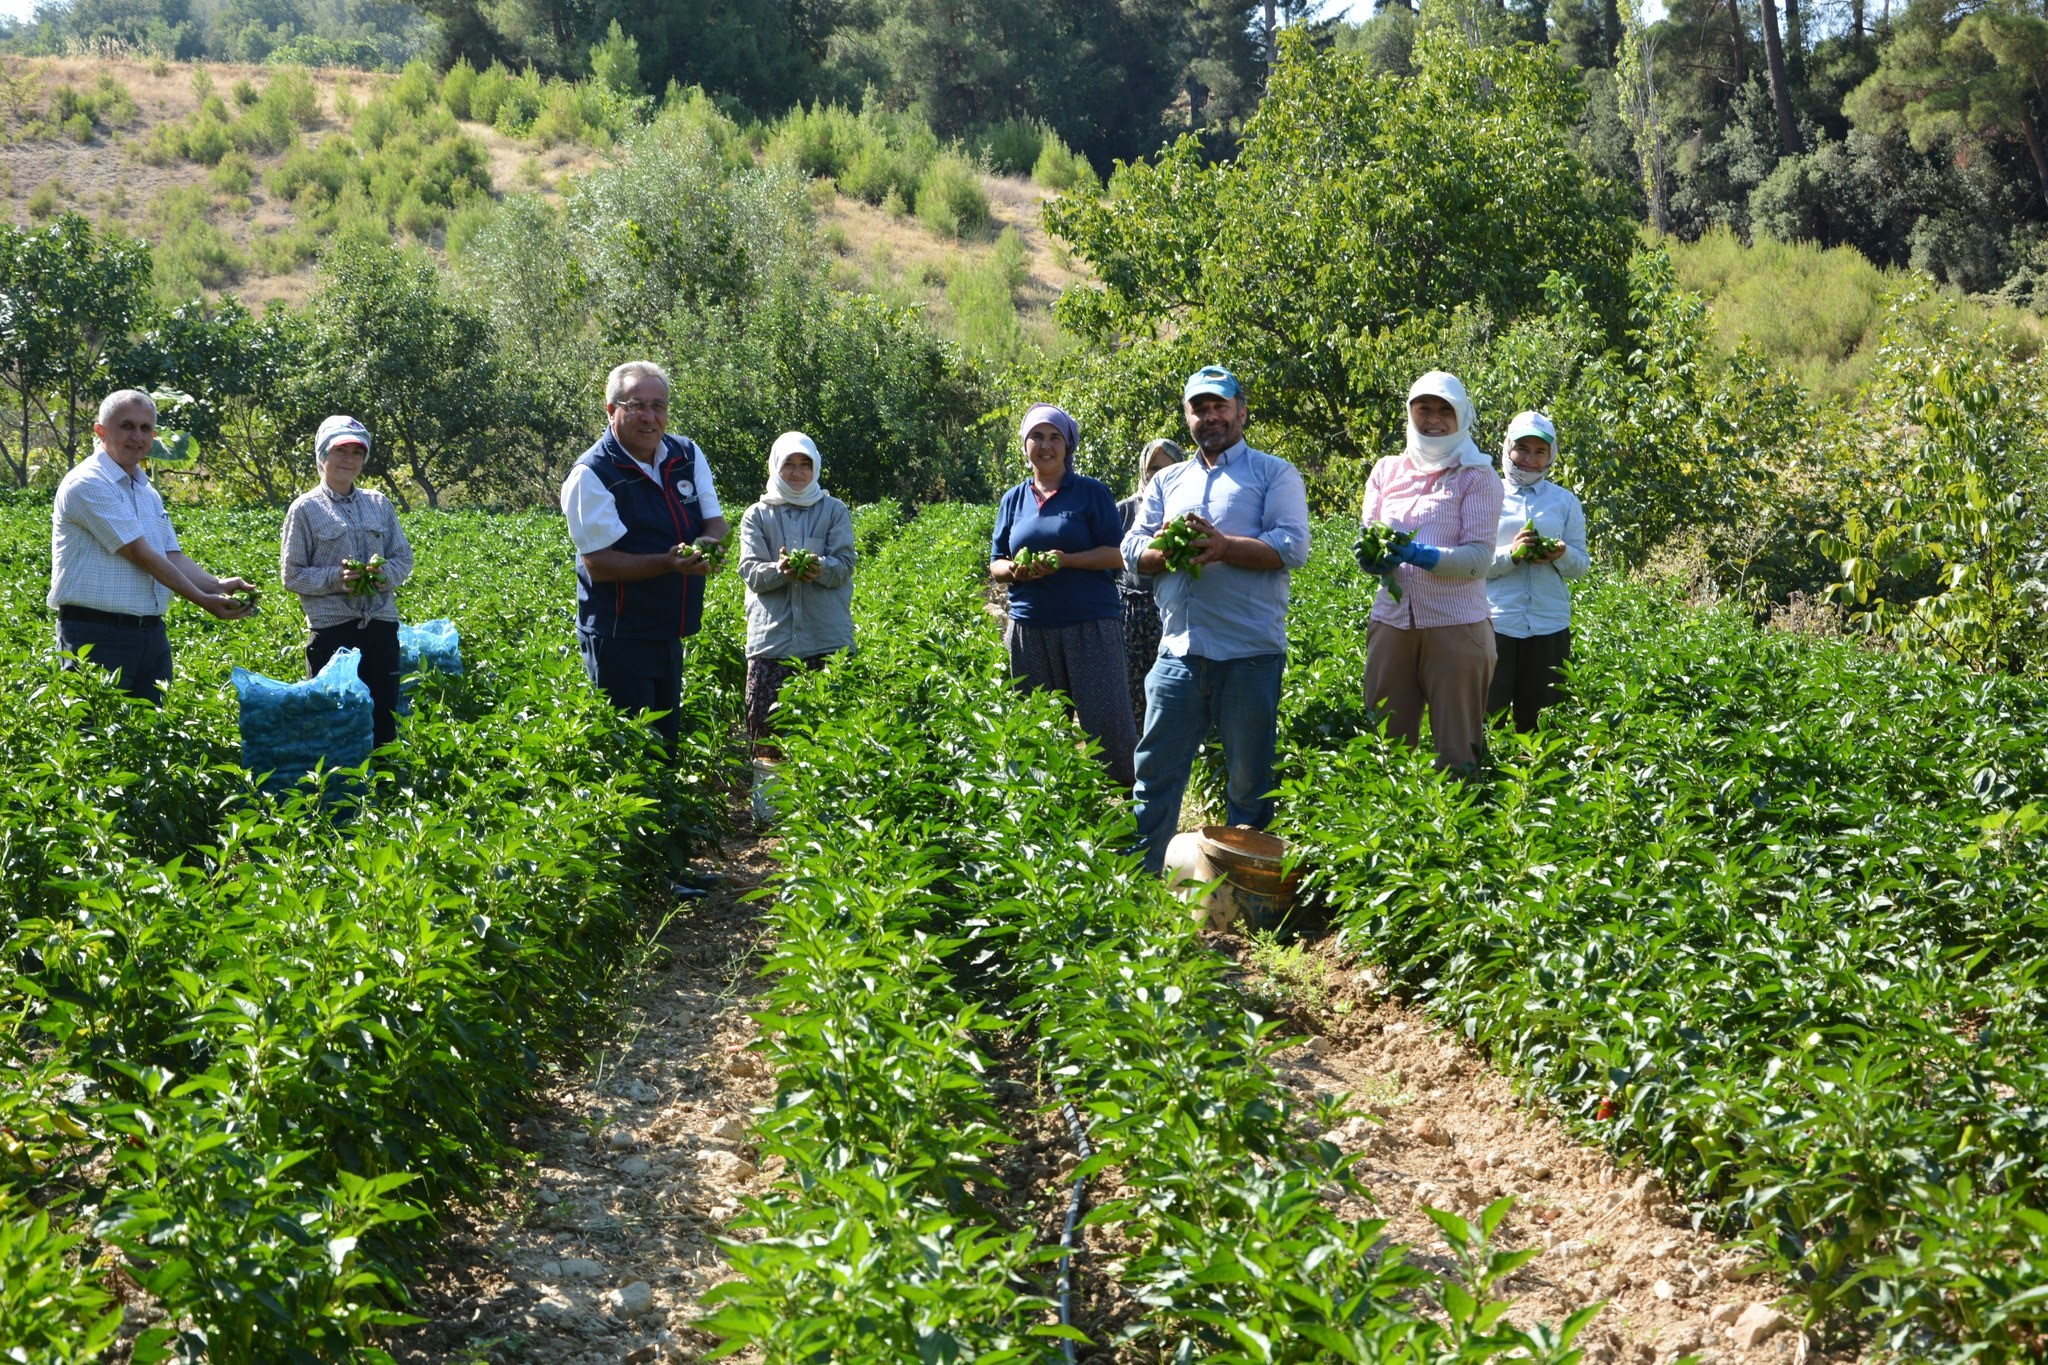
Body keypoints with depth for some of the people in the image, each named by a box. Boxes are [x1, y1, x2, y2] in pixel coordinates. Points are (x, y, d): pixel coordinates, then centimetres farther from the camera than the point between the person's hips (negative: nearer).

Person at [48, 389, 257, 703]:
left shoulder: (148, 492, 18)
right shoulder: (88, 484, -10)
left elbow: (172, 557, 11)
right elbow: (140, 555, -14)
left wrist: (217, 586, -8)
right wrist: (202, 600, -12)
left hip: (151, 632, 8)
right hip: (97, 637, -8)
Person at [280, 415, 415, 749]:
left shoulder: (379, 504, 11)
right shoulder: (305, 508, 0)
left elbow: (404, 558, 13)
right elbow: (291, 574, -1)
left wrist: (383, 575, -8)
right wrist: (335, 579, -17)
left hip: (381, 625, 4)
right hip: (331, 629, -4)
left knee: (383, 714, 7)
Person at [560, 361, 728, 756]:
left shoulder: (688, 455, 5)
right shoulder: (591, 475, -13)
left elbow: (716, 524, 5)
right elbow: (599, 563, -18)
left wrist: (706, 547, -19)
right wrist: (669, 563, -30)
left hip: (671, 631, 7)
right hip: (619, 638, -7)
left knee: (668, 742, 16)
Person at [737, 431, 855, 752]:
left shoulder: (834, 511, 12)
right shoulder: (757, 515, 13)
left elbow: (845, 565, 1)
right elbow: (750, 572, 2)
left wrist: (820, 568, -21)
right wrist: (780, 570, -20)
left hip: (827, 640, 0)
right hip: (771, 638, 1)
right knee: (765, 726, -5)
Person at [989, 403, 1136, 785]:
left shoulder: (1092, 492, 2)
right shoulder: (1013, 500, 14)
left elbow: (1115, 554, -3)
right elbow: (995, 564, 16)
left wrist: (1064, 560, -18)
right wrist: (1012, 570, -8)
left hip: (1090, 625, -4)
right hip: (1029, 627, 4)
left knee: (1107, 722, -9)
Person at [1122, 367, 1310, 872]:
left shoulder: (1274, 473, 4)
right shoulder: (1167, 481, 18)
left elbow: (1293, 547, -9)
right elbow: (1132, 549, 10)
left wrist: (1223, 546, -20)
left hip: (1250, 654, -4)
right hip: (1179, 653, 4)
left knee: (1250, 782, 5)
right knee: (1155, 772, 4)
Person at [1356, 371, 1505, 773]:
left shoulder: (1476, 476, 1)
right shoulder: (1387, 470, 13)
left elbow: (1480, 557, -8)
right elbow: (1366, 537, 10)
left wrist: (1421, 555, -24)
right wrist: (1372, 556, -15)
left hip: (1455, 624, -4)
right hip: (1391, 620, 4)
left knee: (1457, 750, -1)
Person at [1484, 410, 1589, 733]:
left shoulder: (1565, 501, 10)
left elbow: (1582, 565, 9)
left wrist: (1562, 556, -13)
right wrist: (1510, 554, -18)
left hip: (1550, 627, 2)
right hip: (1496, 624, -2)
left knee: (1539, 721, 6)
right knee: (1487, 717, -1)